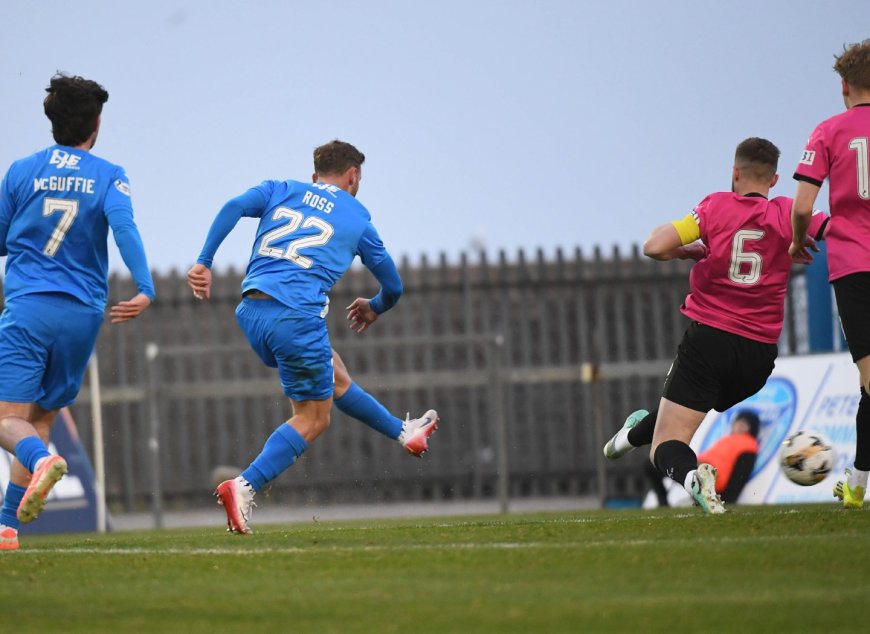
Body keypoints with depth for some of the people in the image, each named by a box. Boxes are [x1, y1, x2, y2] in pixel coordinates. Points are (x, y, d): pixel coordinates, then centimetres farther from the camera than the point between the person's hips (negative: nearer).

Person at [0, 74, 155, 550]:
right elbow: (124, 228, -15)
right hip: (83, 314, 2)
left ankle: (42, 459, -37)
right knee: (41, 417, 13)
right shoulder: (109, 177, 4)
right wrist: (145, 290, -23)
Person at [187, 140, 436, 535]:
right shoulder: (357, 219, 14)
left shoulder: (280, 191, 19)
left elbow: (233, 208, -1)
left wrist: (204, 262, -2)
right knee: (312, 418, 3)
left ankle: (401, 432, 43)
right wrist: (374, 309, 45)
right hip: (296, 316, -6)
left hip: (251, 312, 6)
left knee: (331, 376, 26)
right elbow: (393, 287, 23)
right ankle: (244, 486, -16)